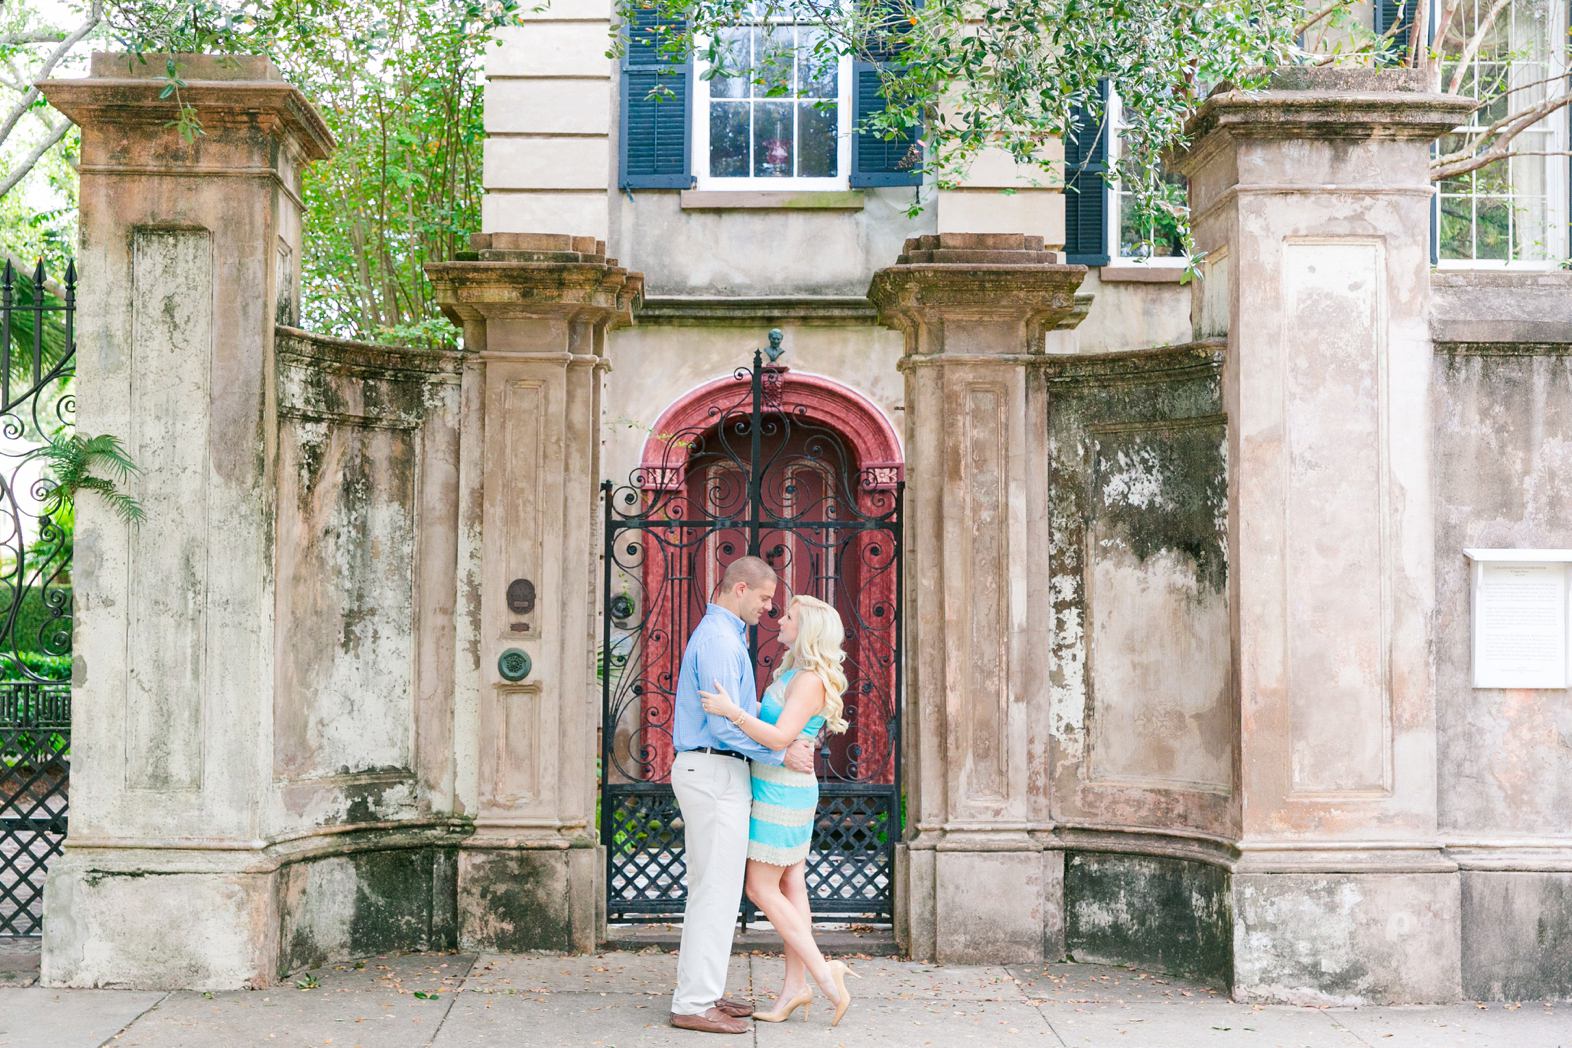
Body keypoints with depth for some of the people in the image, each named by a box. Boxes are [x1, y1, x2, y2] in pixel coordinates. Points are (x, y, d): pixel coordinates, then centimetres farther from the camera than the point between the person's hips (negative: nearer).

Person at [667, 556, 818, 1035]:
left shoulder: (723, 635, 19)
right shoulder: (719, 640, -15)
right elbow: (724, 724, -21)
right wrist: (783, 753, -16)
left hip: (710, 771, 11)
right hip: (715, 772, -11)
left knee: (711, 888, 14)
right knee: (717, 889, -8)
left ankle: (701, 992, 19)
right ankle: (694, 1004, -5)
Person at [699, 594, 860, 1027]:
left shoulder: (810, 681, -19)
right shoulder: (794, 673, 11)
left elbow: (780, 737, -28)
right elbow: (771, 724, 21)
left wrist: (731, 711, -32)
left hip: (782, 792, -10)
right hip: (784, 791, 10)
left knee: (761, 888, -5)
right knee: (790, 885, 9)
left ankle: (822, 971, -3)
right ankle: (795, 986, 12)